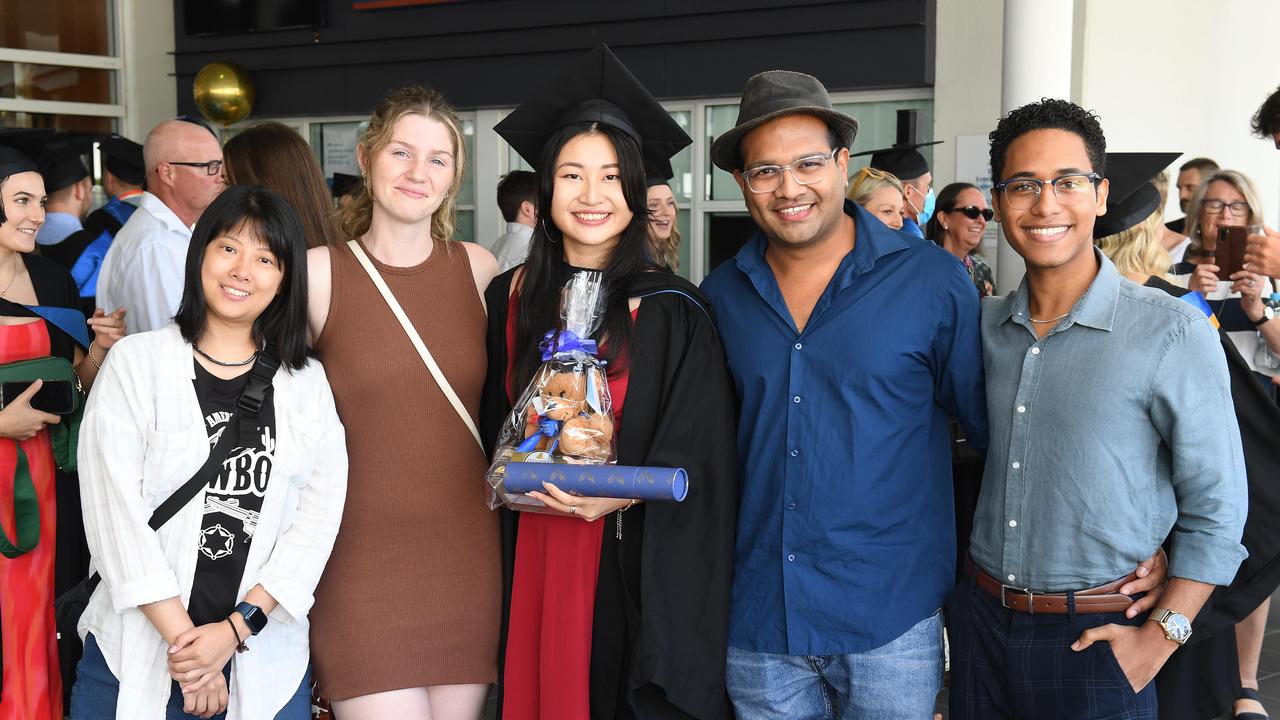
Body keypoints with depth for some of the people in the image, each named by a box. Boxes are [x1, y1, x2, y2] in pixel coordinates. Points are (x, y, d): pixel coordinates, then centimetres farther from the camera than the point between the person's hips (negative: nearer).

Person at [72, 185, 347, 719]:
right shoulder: (136, 362, 1)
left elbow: (318, 519, -2)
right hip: (136, 655, -1)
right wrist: (182, 637, -13)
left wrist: (235, 629, -13)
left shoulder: (307, 384, 6)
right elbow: (114, 511, -7)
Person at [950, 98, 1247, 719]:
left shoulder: (1173, 333, -11)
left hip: (1093, 639, -4)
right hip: (980, 619, 5)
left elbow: (1216, 507, -7)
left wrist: (1160, 636, -11)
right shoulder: (983, 324, 3)